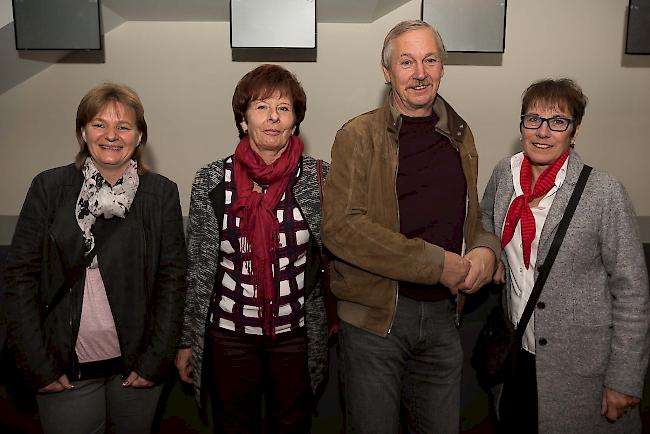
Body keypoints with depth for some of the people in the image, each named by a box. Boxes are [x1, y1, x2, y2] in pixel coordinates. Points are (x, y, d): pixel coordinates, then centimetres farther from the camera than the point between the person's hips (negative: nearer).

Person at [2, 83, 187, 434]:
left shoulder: (162, 193, -1)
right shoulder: (49, 187, -2)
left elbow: (172, 278, -2)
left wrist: (155, 360, -6)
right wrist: (38, 364, -6)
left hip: (137, 363, 1)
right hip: (64, 368, 0)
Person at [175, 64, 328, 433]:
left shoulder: (318, 178, -7)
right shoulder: (212, 181, -6)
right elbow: (198, 267, 1)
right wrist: (187, 340, 3)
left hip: (296, 332, 0)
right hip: (229, 332, 0)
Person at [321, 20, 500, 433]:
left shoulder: (459, 136, 10)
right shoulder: (359, 136, -8)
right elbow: (341, 227, -19)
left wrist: (485, 249, -6)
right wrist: (439, 264, -19)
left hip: (442, 314, 5)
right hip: (375, 315, -5)